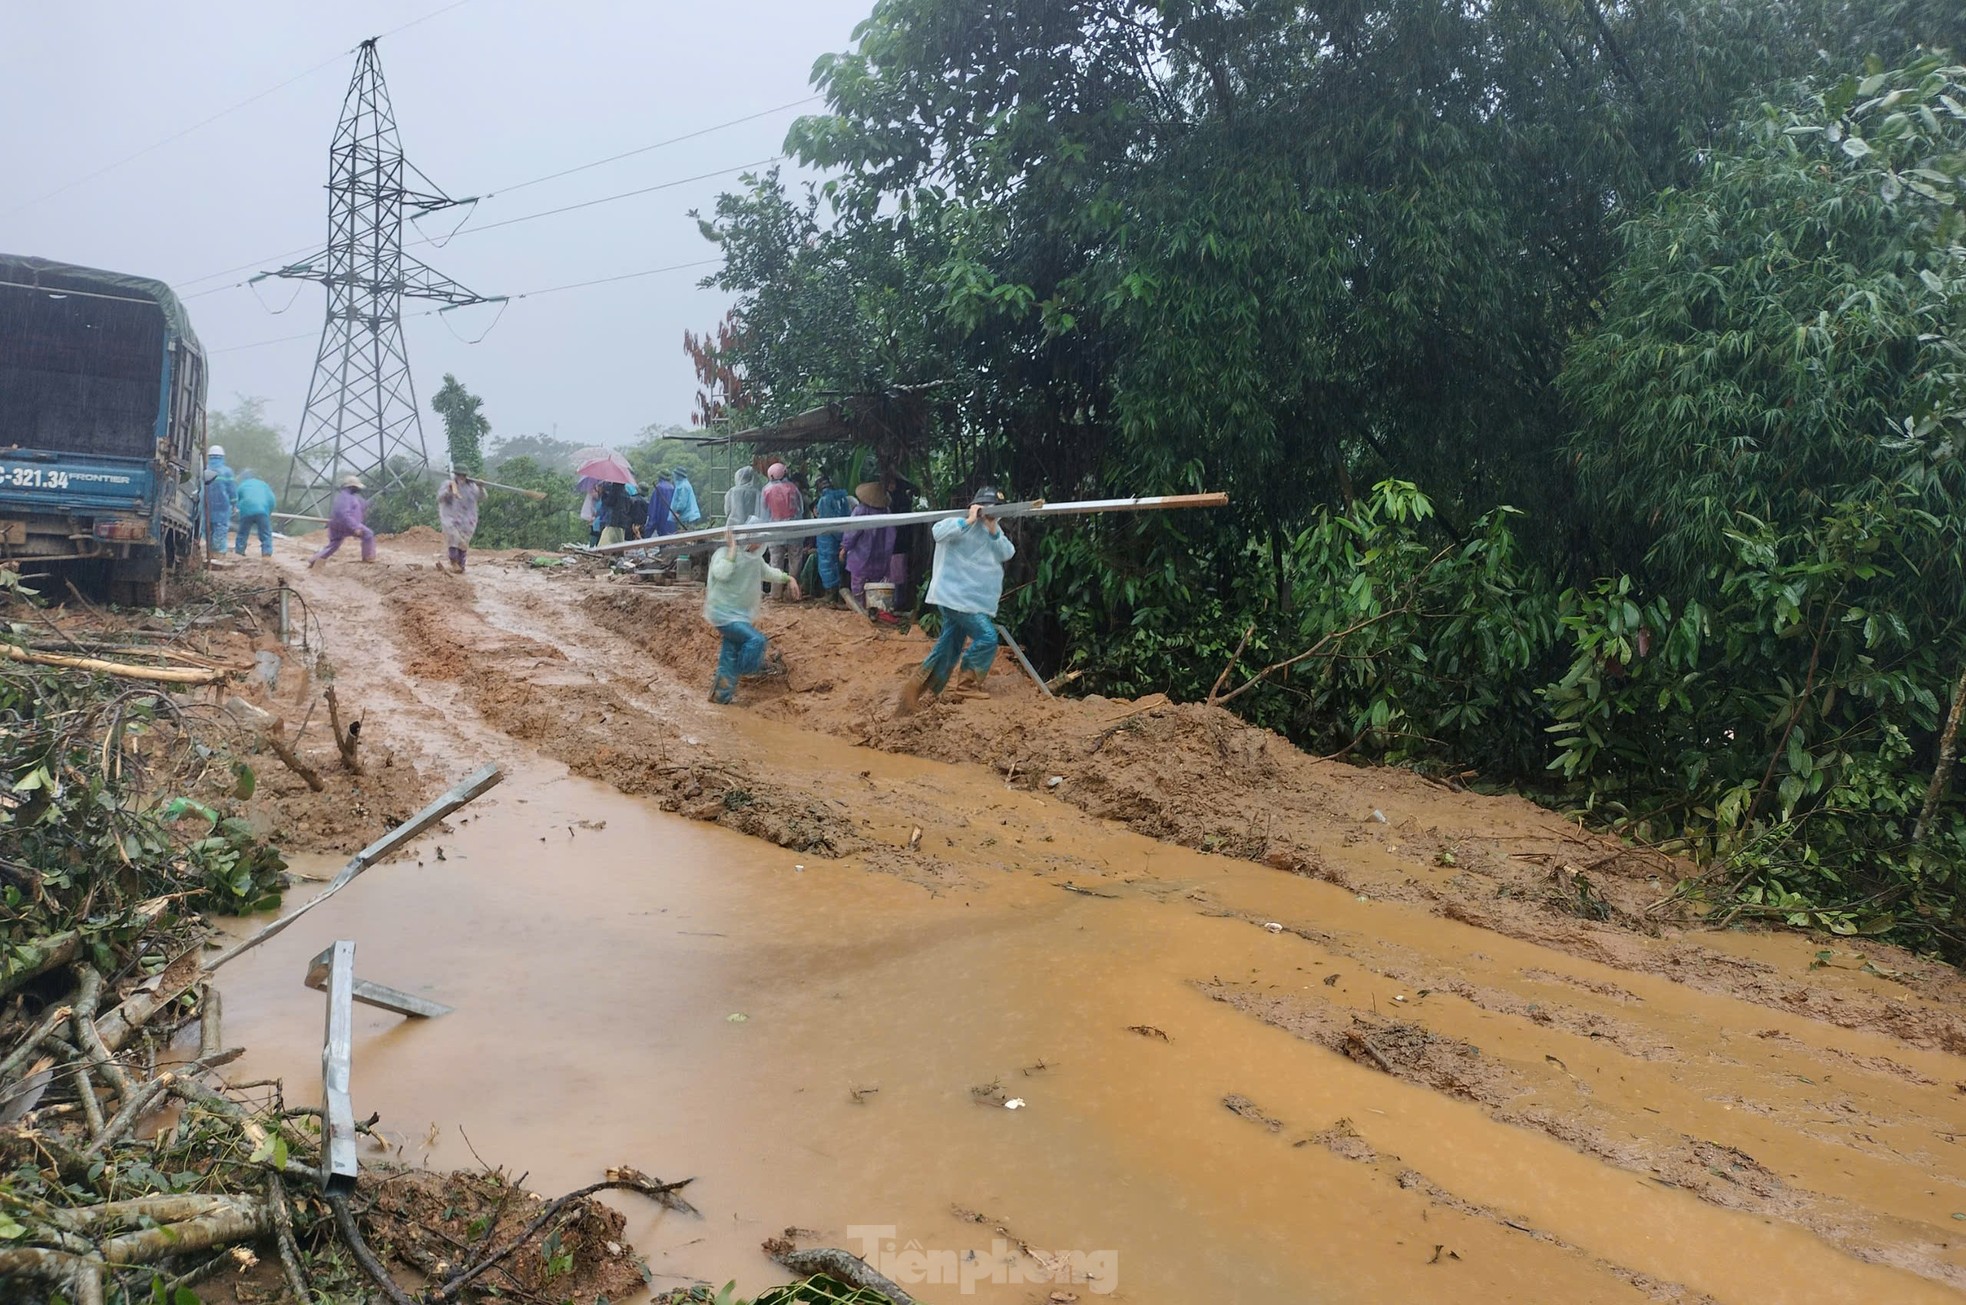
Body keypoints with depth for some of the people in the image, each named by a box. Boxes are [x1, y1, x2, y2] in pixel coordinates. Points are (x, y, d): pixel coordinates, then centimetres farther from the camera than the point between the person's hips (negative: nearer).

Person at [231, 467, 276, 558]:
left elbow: (236, 502, 18)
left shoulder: (241, 486, 23)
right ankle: (267, 553, -8)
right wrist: (269, 513, 18)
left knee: (242, 534, 16)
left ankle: (238, 552, 19)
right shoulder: (263, 484, 24)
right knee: (266, 534, 4)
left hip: (247, 511, 1)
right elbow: (271, 499, 12)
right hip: (262, 511, -1)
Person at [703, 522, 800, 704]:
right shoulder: (724, 553, -16)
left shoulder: (755, 556, 7)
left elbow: (768, 572, 25)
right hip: (723, 613, -8)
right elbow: (722, 573, -37)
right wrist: (733, 548, -32)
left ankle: (721, 694, 20)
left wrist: (789, 578, 15)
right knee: (756, 640, -21)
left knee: (731, 654, 11)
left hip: (740, 614, 8)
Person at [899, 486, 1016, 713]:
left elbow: (1007, 554, 1)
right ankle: (967, 684, -2)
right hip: (955, 596, -8)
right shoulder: (960, 524, -8)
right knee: (987, 636, -16)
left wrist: (994, 531, -11)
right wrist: (968, 520, -26)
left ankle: (916, 689, 16)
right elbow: (938, 532, -26)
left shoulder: (994, 529, 15)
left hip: (973, 599, 8)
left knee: (948, 649, 9)